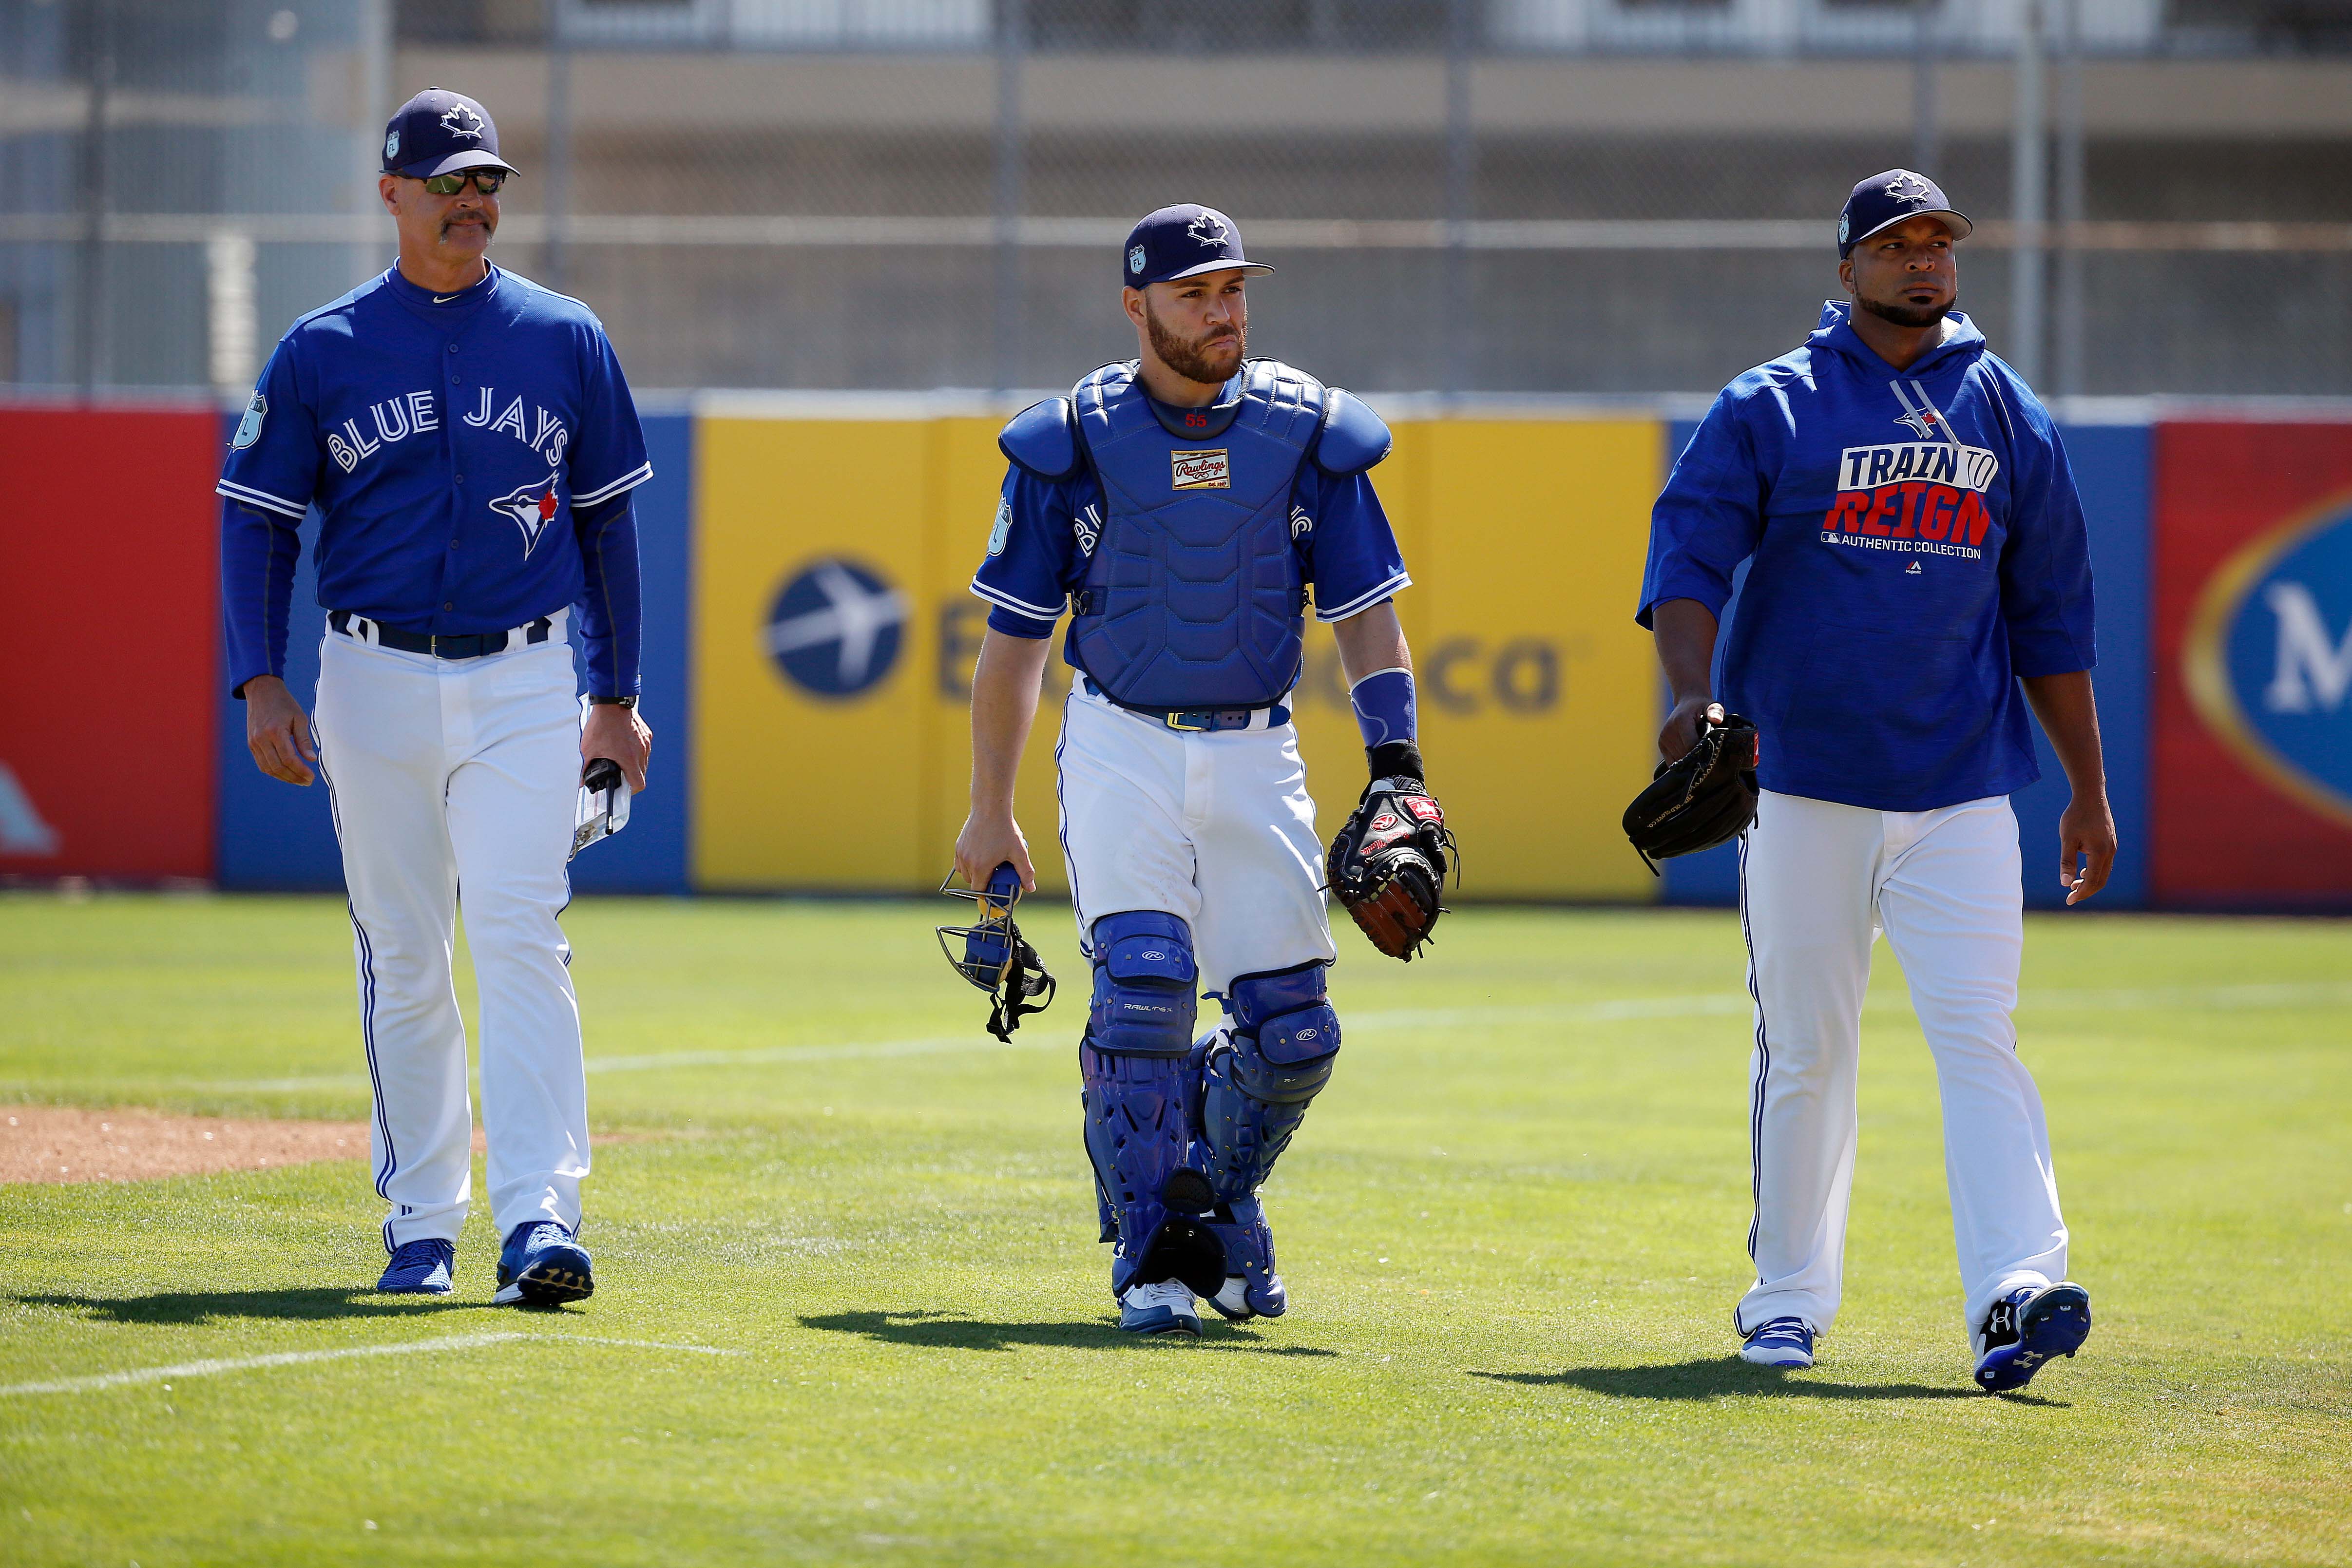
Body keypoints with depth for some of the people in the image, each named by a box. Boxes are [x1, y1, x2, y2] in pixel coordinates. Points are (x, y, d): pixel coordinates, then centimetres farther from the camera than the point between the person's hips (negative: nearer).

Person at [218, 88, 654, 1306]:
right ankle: (421, 1224, 15)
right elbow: (258, 519, 5)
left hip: (527, 687, -1)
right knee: (401, 962, 5)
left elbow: (605, 519, 12)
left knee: (520, 941, -13)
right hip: (375, 680, 1)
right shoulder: (321, 351, 3)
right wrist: (260, 682, -7)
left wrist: (617, 696, 10)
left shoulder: (565, 341, 6)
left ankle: (540, 1218, -19)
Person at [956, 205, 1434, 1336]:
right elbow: (1014, 633, 4)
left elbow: (1366, 607, 5)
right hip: (1124, 750, -2)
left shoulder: (1307, 431, 2)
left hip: (1256, 758, 2)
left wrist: (1395, 761, -8)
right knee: (1143, 993, -18)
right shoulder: (1075, 439, -2)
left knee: (1294, 1032, -2)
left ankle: (1219, 1203, 27)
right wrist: (989, 812, 4)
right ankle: (1153, 1255, -4)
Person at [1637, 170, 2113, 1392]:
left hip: (1962, 792, 1)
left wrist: (2088, 788, 14)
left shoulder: (2009, 419, 12)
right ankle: (1787, 1299, 18)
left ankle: (2015, 1290, -21)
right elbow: (1689, 556, -5)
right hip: (1803, 786, -1)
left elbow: (2050, 615, 16)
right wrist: (1697, 691, -24)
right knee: (1803, 1050, 5)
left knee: (1979, 1036, -12)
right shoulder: (1768, 410, 3)